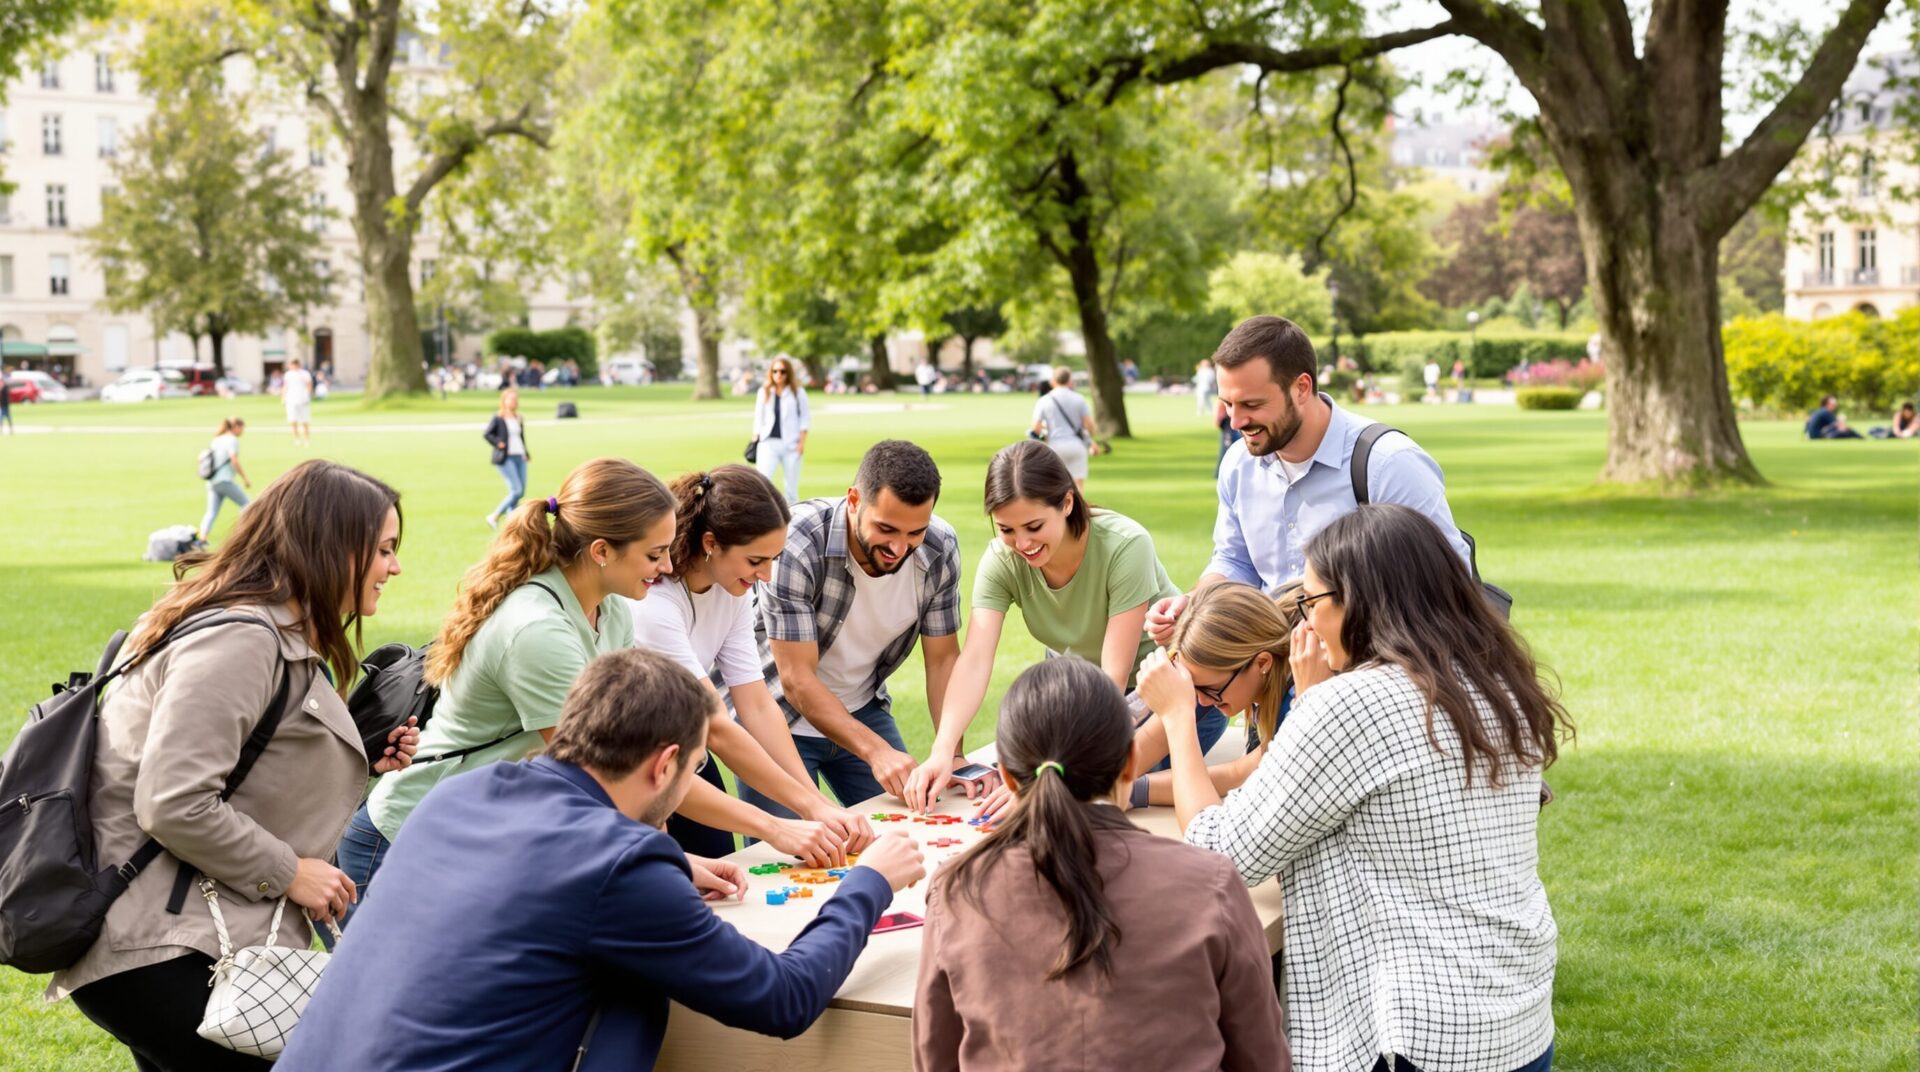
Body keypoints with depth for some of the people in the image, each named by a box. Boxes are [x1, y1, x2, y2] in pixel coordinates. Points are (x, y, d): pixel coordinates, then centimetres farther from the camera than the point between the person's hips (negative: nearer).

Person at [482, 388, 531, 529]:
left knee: (520, 491, 2)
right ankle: (494, 516, -2)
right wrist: (498, 443, -15)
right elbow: (487, 433, -5)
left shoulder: (519, 419, 16)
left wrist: (526, 453, 11)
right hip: (506, 458, -7)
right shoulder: (498, 418, -3)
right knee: (516, 490, -15)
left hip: (519, 457, 7)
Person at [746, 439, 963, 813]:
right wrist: (877, 751, -35)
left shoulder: (940, 548, -15)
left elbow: (942, 660, -5)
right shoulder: (796, 543, -29)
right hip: (780, 713, -4)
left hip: (862, 710, 5)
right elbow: (797, 678, -28)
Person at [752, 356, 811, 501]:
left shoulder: (798, 392, 3)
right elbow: (758, 419, 12)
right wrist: (755, 440, 5)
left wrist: (802, 441, -5)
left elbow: (804, 419, 3)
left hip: (791, 444, -1)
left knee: (792, 484, 5)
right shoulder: (764, 392, 9)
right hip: (769, 442, 1)